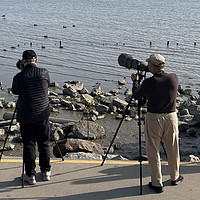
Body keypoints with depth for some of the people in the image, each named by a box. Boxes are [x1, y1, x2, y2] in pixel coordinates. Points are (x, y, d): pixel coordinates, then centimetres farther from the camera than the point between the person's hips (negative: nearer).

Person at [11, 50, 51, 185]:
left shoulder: (19, 77, -12)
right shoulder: (44, 73, -7)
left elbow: (14, 91, 8)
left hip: (26, 117, -2)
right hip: (43, 115, 2)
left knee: (29, 145, 6)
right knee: (44, 143, 14)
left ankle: (30, 175, 11)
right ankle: (46, 171, 25)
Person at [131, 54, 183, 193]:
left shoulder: (148, 83, -16)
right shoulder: (174, 78, -7)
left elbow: (136, 96, 2)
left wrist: (135, 81, 19)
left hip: (153, 119, -3)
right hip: (171, 118, 3)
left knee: (153, 152, 7)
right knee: (173, 150, 19)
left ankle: (157, 184, 12)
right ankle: (175, 177, 36)